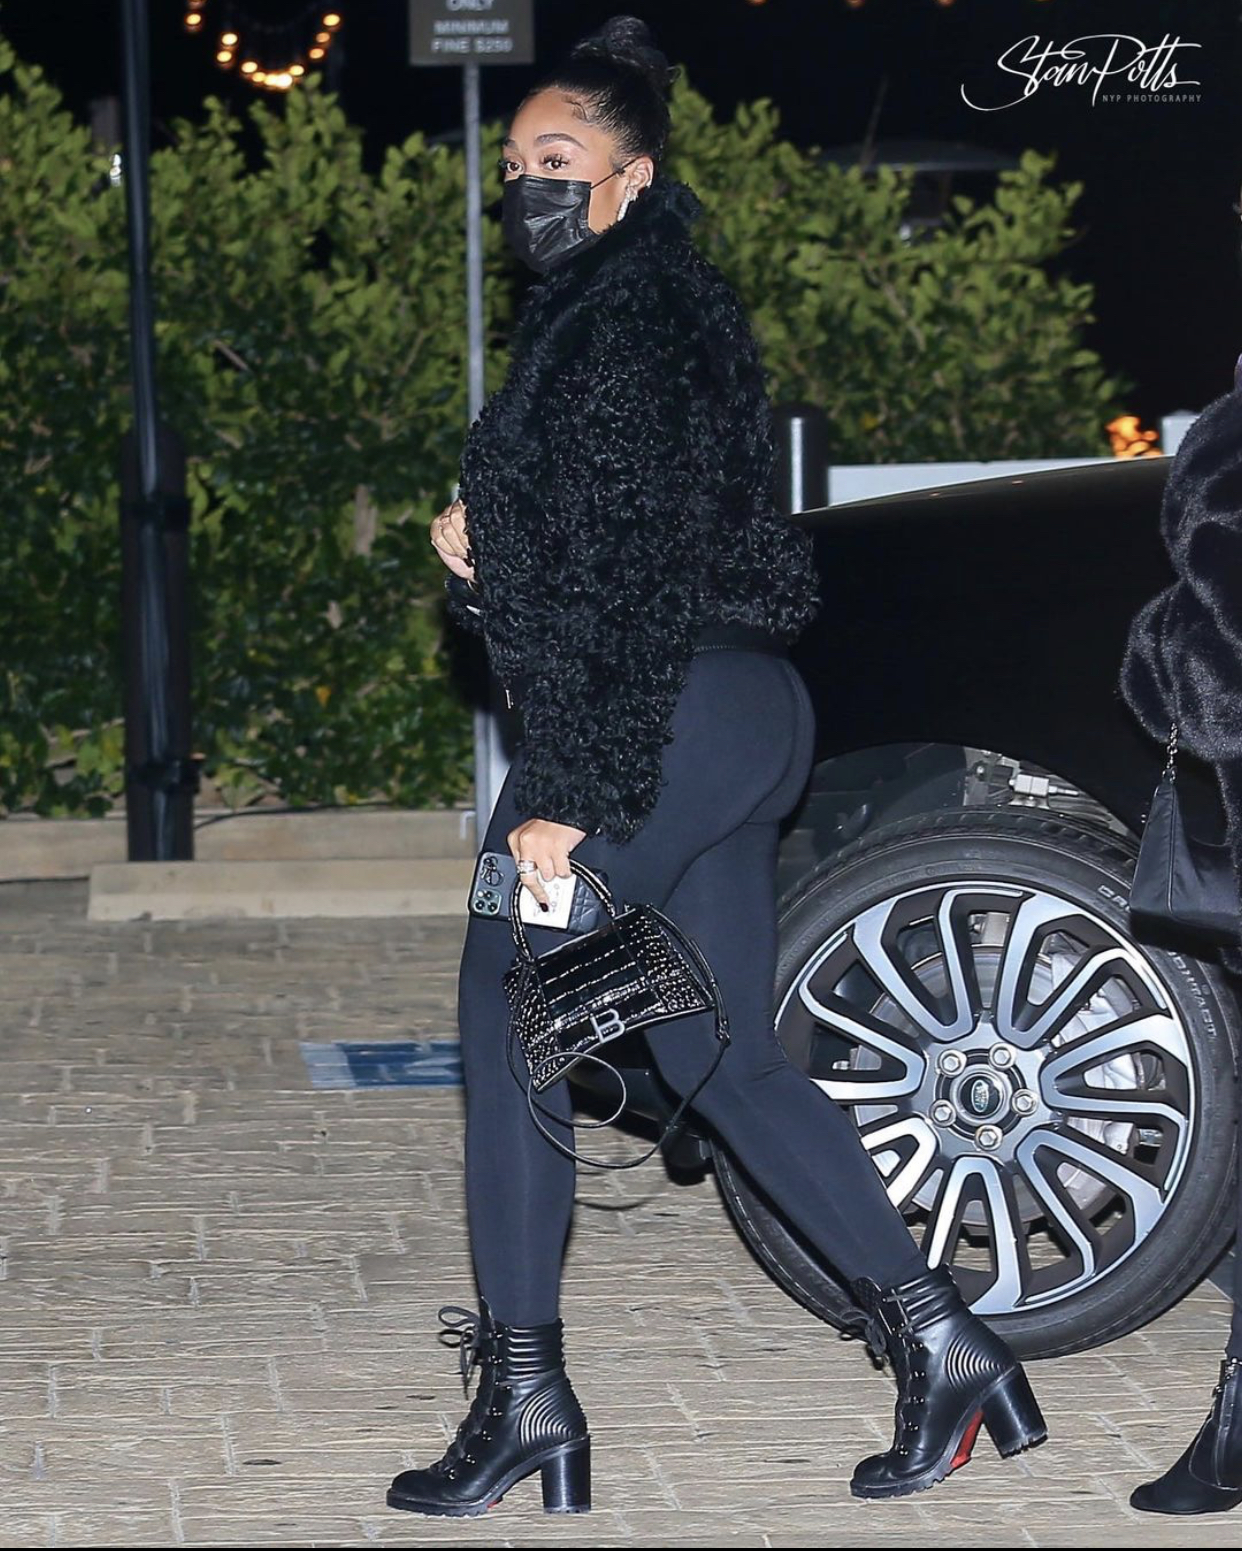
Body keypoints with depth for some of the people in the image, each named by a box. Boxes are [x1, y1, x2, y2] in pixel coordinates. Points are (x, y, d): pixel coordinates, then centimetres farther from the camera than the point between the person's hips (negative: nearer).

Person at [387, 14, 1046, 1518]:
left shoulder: (631, 318, -14)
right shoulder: (602, 307, 19)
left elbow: (631, 569, -21)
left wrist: (564, 790, -23)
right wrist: (477, 533, 5)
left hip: (658, 720, -10)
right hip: (736, 719, 10)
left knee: (510, 1019, -2)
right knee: (721, 1056, 11)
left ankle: (523, 1395, 1)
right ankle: (936, 1338, 7)